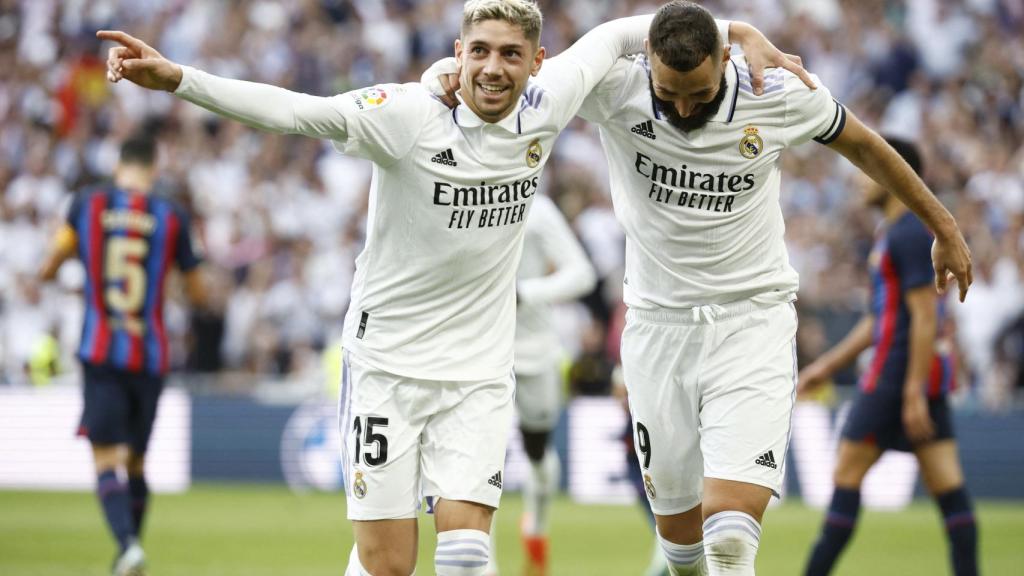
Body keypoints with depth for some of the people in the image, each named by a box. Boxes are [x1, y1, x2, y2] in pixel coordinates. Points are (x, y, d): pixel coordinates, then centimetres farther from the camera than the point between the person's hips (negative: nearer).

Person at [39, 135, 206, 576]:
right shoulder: (171, 216, 0)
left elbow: (48, 269, 8)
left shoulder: (87, 204, 1)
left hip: (100, 353, -1)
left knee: (107, 459, -7)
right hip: (150, 356, 1)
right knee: (136, 461, 15)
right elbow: (198, 294, 7)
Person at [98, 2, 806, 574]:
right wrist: (174, 78, -40)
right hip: (387, 362, -3)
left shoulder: (544, 110, -3)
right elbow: (295, 110, -27)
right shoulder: (409, 116, -15)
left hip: (480, 372, 3)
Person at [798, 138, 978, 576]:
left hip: (899, 373, -10)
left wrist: (914, 393, -23)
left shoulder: (910, 235, -13)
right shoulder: (892, 233, 19)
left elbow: (925, 316, -20)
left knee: (847, 474, -4)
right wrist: (829, 364, 26)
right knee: (947, 487, 3)